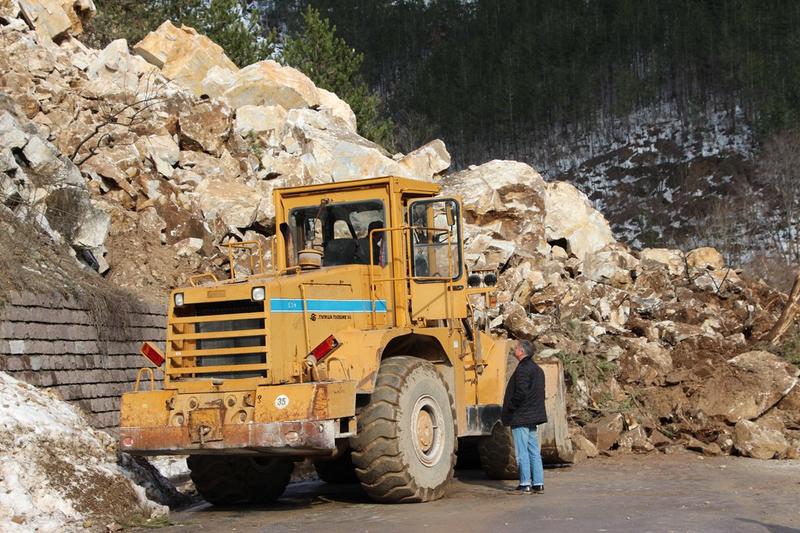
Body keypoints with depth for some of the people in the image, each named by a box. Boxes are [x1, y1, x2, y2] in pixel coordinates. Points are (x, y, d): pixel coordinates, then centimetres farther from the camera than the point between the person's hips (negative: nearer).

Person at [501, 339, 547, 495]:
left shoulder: (523, 368, -15)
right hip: (533, 417, 9)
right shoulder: (537, 369, 15)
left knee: (522, 451, -5)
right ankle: (538, 484, 12)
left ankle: (525, 485, -3)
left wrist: (510, 408, -11)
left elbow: (521, 393, -22)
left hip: (521, 417, -9)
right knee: (534, 451, 11)